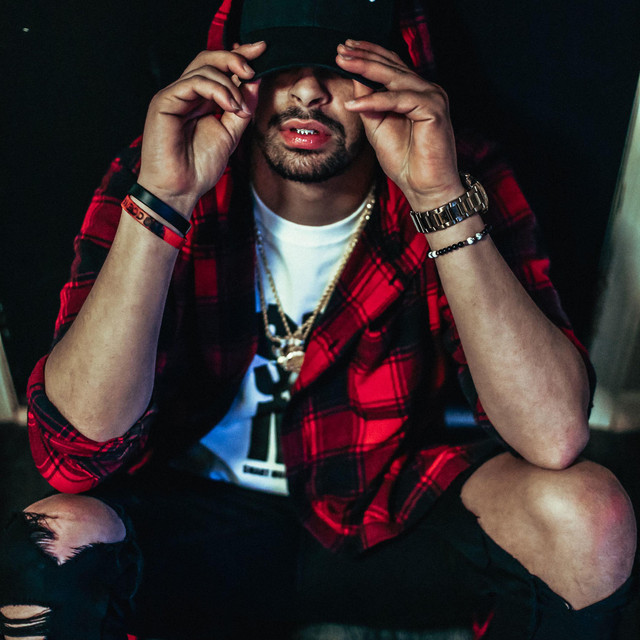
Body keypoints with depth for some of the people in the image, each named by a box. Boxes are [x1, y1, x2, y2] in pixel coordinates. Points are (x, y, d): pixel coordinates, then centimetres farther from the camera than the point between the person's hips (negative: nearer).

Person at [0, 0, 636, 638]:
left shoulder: (460, 180, -13)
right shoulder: (149, 178, -13)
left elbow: (555, 438, -24)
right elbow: (77, 451, -23)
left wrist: (443, 201, -32)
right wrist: (160, 201, -31)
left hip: (390, 509, 1)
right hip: (198, 522, 0)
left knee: (588, 516, -23)